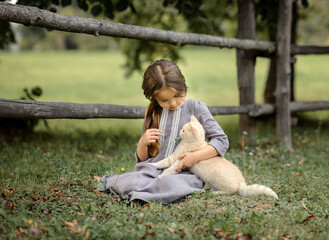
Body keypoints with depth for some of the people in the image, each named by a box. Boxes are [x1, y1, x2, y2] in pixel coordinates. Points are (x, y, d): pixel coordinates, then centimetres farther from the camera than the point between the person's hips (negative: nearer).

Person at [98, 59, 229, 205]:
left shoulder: (196, 108, 4)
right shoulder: (153, 113, 14)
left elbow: (222, 141, 1)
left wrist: (195, 156, -14)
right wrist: (142, 143, -5)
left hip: (184, 172, -2)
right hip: (153, 169, 2)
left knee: (172, 185, -39)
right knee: (129, 183, -33)